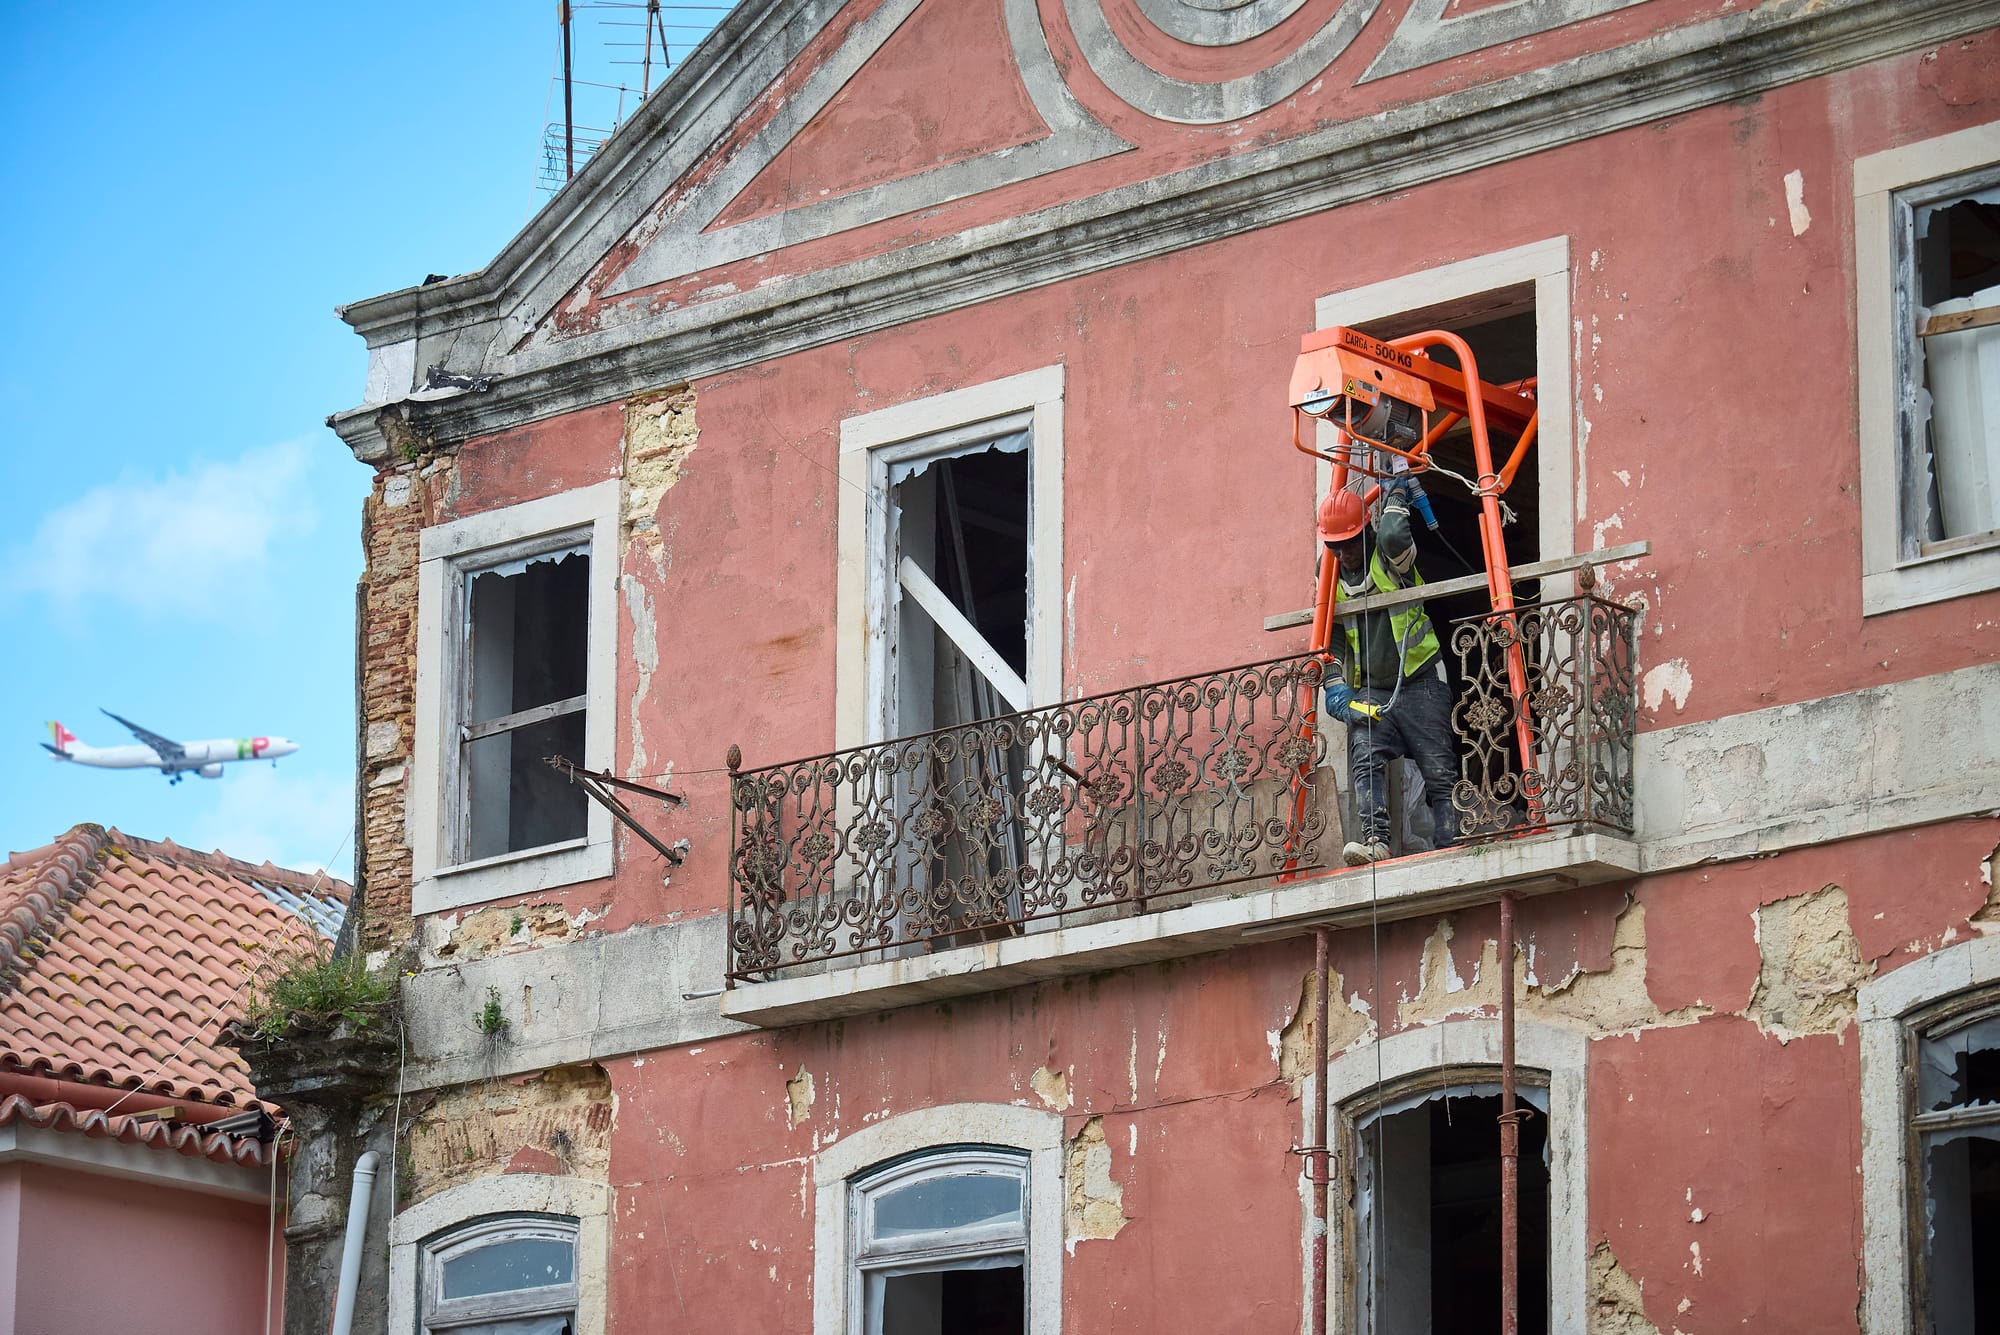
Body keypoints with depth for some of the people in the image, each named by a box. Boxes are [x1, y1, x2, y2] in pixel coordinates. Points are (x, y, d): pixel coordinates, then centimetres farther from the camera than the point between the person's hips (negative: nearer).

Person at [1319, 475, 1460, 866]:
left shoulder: (1391, 559, -5)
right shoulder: (1330, 577, 10)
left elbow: (1393, 535, -30)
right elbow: (1329, 638, 11)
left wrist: (1396, 496, -10)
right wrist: (1334, 684, -4)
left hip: (1420, 683, -3)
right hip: (1369, 692, 4)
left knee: (1439, 772, -6)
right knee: (1366, 762, -19)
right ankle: (1374, 840, -32)